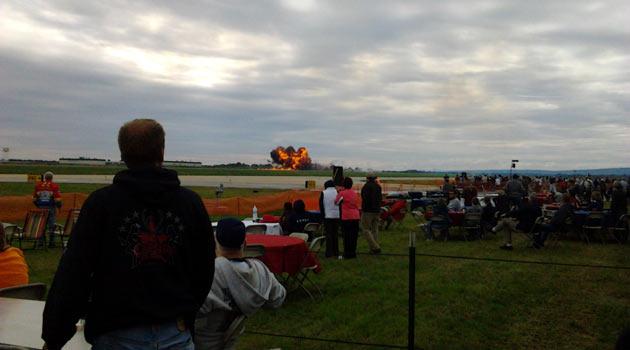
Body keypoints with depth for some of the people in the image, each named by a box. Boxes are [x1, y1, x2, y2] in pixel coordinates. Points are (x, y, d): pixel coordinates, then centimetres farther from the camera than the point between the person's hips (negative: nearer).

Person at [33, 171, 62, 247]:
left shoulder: (38, 185, 2)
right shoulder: (54, 186, -8)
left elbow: (34, 199, 6)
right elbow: (57, 199, -13)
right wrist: (59, 206, 4)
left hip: (41, 208, 3)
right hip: (51, 208, -3)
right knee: (51, 225, 3)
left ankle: (41, 241, 17)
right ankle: (51, 242, 6)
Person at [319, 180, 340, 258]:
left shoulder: (323, 193, -3)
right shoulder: (337, 192, 1)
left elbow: (321, 205, -2)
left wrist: (323, 215, 5)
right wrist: (340, 215, 8)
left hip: (327, 216, -2)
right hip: (336, 216, 2)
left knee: (328, 234, 1)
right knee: (335, 234, 11)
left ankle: (329, 253, -2)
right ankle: (336, 252, 14)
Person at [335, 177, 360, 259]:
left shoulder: (342, 193, -8)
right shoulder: (355, 193, 8)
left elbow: (336, 202, 6)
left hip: (346, 217, -5)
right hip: (356, 216, 5)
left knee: (347, 236, 0)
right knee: (354, 236, 10)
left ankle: (347, 253, 1)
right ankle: (353, 253, 15)